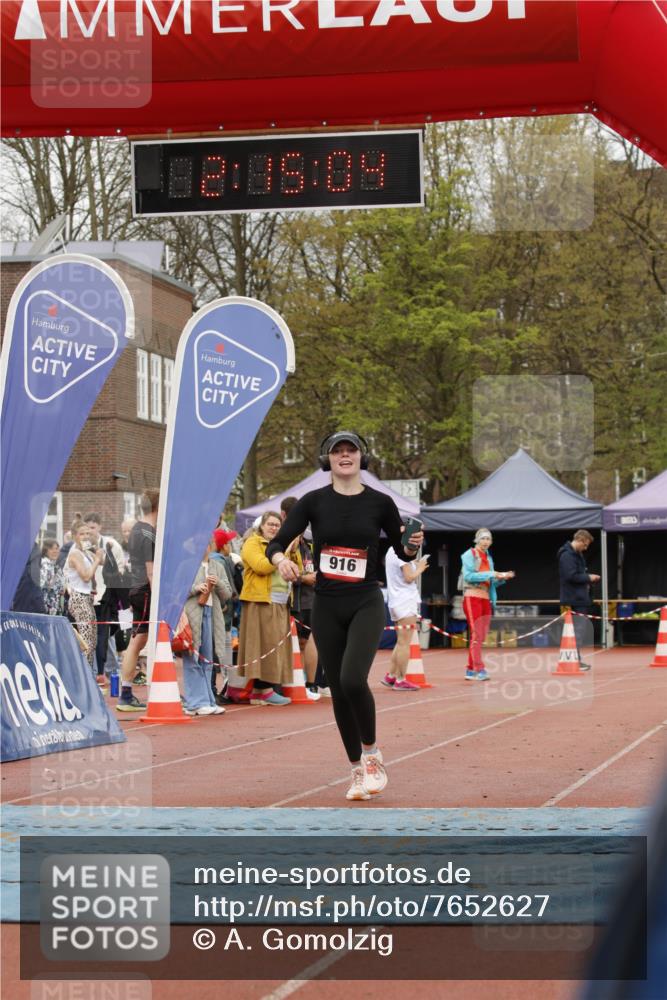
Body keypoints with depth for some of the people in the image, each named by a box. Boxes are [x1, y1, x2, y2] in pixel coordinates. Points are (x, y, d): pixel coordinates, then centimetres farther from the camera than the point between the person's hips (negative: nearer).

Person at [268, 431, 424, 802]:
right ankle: (358, 771, 19)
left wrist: (413, 546, -14)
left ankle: (371, 753, 0)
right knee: (339, 691, 5)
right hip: (326, 607, 2)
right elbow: (277, 542, -6)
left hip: (366, 604, -2)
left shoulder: (380, 503, 0)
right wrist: (280, 558, -29)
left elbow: (401, 551, 10)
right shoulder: (313, 502, 1)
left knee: (353, 679, -23)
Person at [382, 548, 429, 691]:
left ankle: (390, 675, 15)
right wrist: (420, 569, -2)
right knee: (404, 643, -5)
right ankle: (400, 680, -4)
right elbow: (409, 578, -18)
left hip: (395, 602, 9)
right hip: (406, 602, -9)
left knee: (401, 642, 17)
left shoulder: (391, 552, 13)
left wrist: (416, 565, 13)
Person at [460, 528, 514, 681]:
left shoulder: (488, 558, 20)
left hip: (486, 599, 7)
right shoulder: (469, 555, 0)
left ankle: (470, 670, 9)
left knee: (481, 636, 5)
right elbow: (468, 575, -14)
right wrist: (490, 574, -17)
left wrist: (502, 578, 1)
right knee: (476, 634, -14)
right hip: (472, 598, -7)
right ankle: (479, 669, -18)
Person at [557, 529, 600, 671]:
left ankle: (577, 660, 18)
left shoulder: (577, 554, 18)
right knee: (578, 630, -10)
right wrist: (588, 578, -12)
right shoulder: (567, 555, -15)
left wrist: (588, 578, 8)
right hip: (574, 600, -11)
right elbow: (571, 576, -23)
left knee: (580, 631, 13)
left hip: (580, 599, 11)